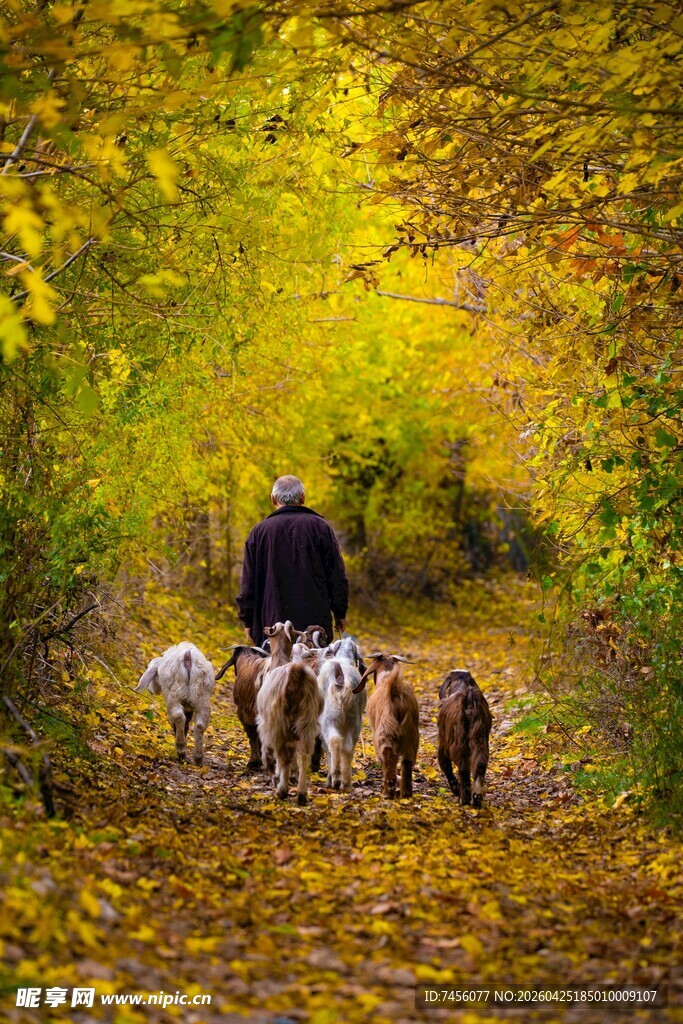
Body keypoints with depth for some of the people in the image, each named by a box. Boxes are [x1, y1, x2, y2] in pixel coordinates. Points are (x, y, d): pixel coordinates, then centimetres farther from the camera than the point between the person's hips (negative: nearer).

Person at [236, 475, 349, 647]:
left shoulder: (259, 531, 3)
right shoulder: (320, 527, 3)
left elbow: (248, 583, 6)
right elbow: (337, 577, 6)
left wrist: (247, 621, 14)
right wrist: (340, 613, 17)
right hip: (316, 625, 0)